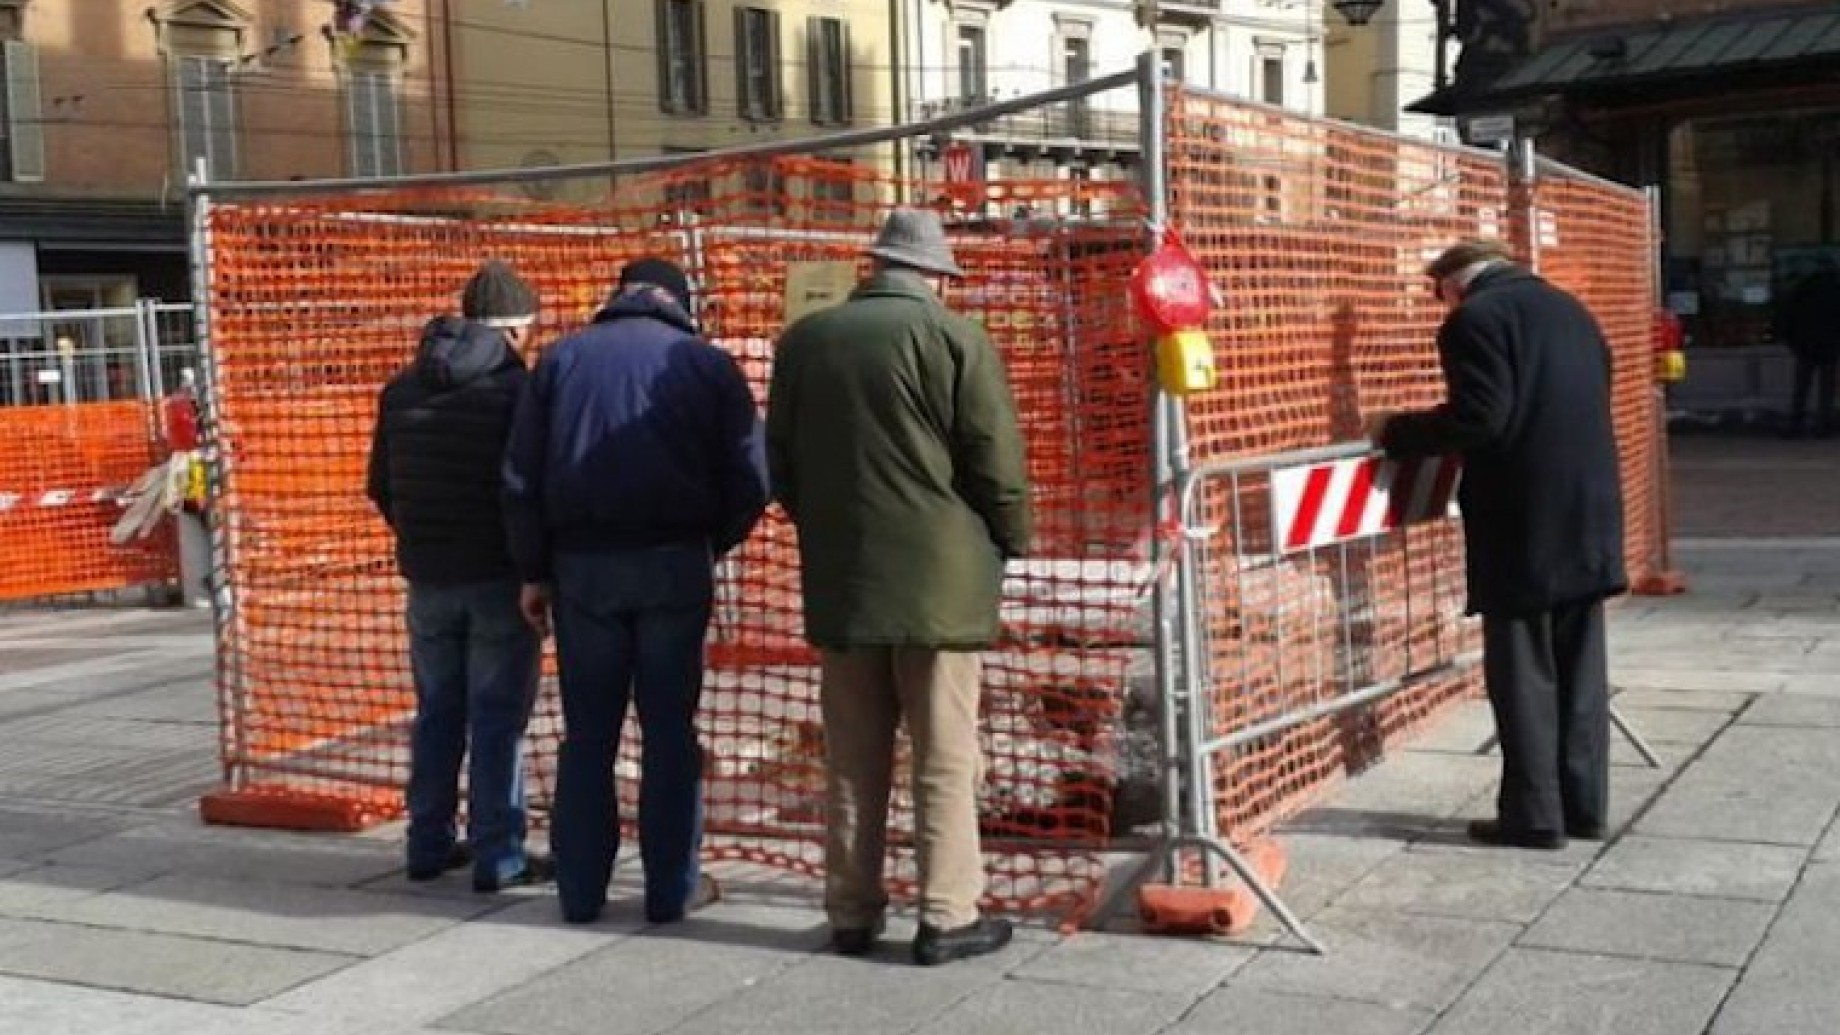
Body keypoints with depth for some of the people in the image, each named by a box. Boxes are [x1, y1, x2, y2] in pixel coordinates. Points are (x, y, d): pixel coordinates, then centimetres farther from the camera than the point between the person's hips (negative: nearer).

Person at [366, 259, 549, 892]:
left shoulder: (401, 390, 8)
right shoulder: (517, 389, -11)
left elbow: (381, 486, 13)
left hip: (427, 577, 5)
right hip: (499, 576, -5)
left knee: (437, 713, 16)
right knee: (498, 717, 1)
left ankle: (430, 845, 21)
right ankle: (498, 857, 4)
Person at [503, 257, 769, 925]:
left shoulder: (562, 358, 7)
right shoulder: (708, 364, 3)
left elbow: (521, 475, 3)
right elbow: (749, 480, -3)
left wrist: (535, 570, 8)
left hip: (582, 568, 2)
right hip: (675, 567, -1)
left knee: (587, 733, 9)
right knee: (670, 731, 6)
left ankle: (580, 890, 12)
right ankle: (672, 888, 9)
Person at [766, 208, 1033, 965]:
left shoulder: (803, 339, 8)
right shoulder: (954, 337, -7)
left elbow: (781, 464, 14)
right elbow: (997, 463, -8)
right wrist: (1009, 544, 7)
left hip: (838, 577, 4)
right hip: (938, 577, -4)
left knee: (852, 759, 11)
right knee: (945, 758, 3)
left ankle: (852, 913, 17)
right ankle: (948, 916, 6)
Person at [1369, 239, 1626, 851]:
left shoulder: (1475, 318, -10)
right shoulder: (1568, 309, 17)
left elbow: (1478, 417, -19)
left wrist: (1395, 433, -5)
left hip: (1524, 525, -8)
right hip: (1588, 516, 8)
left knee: (1523, 674, 0)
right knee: (1580, 669, 12)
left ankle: (1533, 817, 4)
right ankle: (1585, 806, 17)